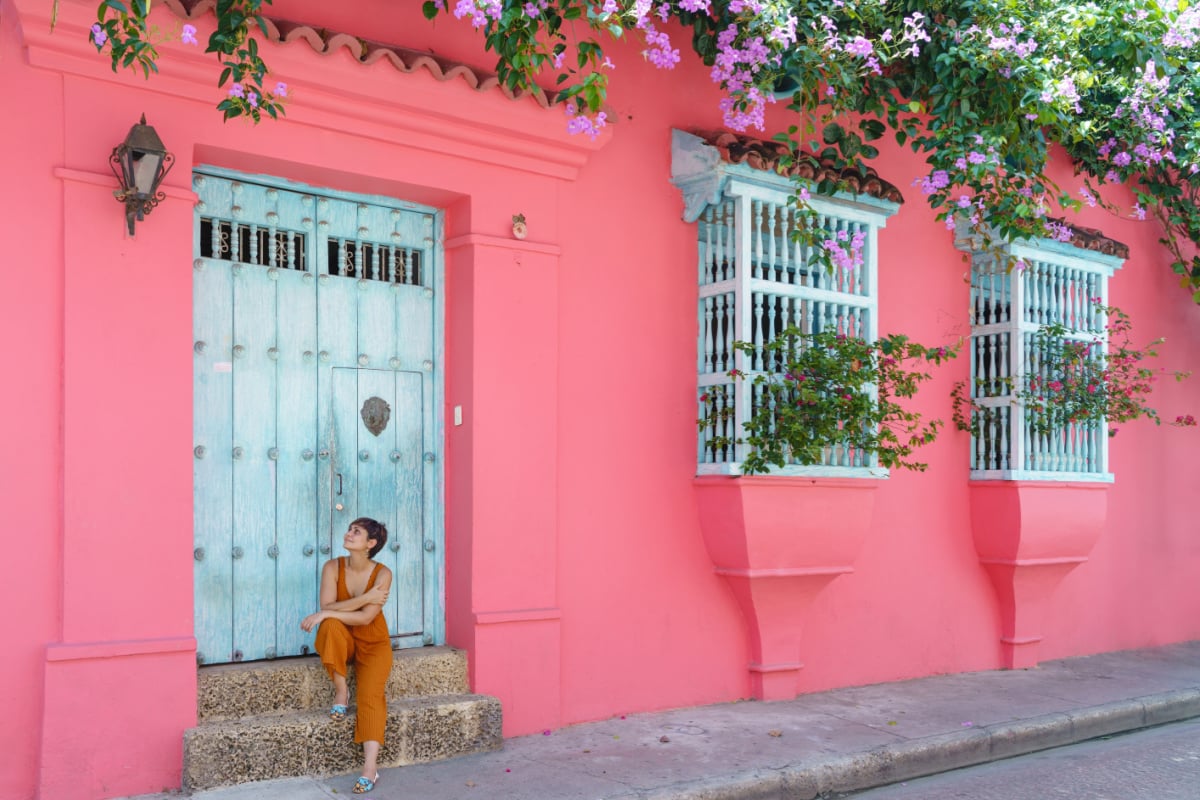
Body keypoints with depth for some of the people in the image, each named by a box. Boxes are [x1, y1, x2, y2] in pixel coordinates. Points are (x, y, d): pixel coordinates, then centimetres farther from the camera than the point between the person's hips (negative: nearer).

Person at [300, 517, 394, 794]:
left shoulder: (382, 574, -16)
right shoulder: (333, 567, -11)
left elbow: (365, 618, -24)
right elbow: (328, 606, -22)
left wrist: (325, 614, -28)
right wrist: (365, 597, -28)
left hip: (373, 643, -1)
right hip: (342, 642, 1)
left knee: (371, 693, -24)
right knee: (332, 625, -33)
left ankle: (370, 767, -29)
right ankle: (340, 692, -17)